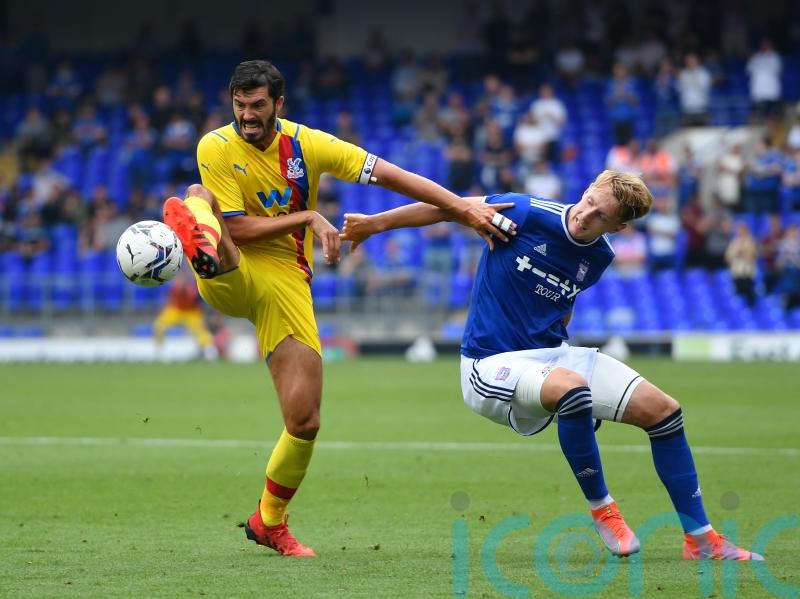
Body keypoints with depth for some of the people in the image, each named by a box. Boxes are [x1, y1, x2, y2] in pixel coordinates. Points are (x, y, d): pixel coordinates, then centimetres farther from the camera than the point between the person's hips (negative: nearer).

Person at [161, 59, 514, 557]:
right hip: (231, 276, -2)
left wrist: (465, 209, -4)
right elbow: (238, 229, -12)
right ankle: (201, 244, -72)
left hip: (286, 284, 2)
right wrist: (309, 218, -15)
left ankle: (269, 522, 22)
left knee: (304, 422, -5)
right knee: (199, 197, -31)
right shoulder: (216, 148, -6)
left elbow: (391, 175, 0)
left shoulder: (307, 144, 0)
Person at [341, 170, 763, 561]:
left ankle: (700, 538, 7)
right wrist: (374, 223, 2)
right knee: (571, 387, -39)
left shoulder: (599, 258, 0)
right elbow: (448, 207, -6)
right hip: (491, 364, -6)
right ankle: (601, 509, -18)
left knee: (661, 409, -4)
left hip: (550, 353, 7)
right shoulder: (526, 214, -17)